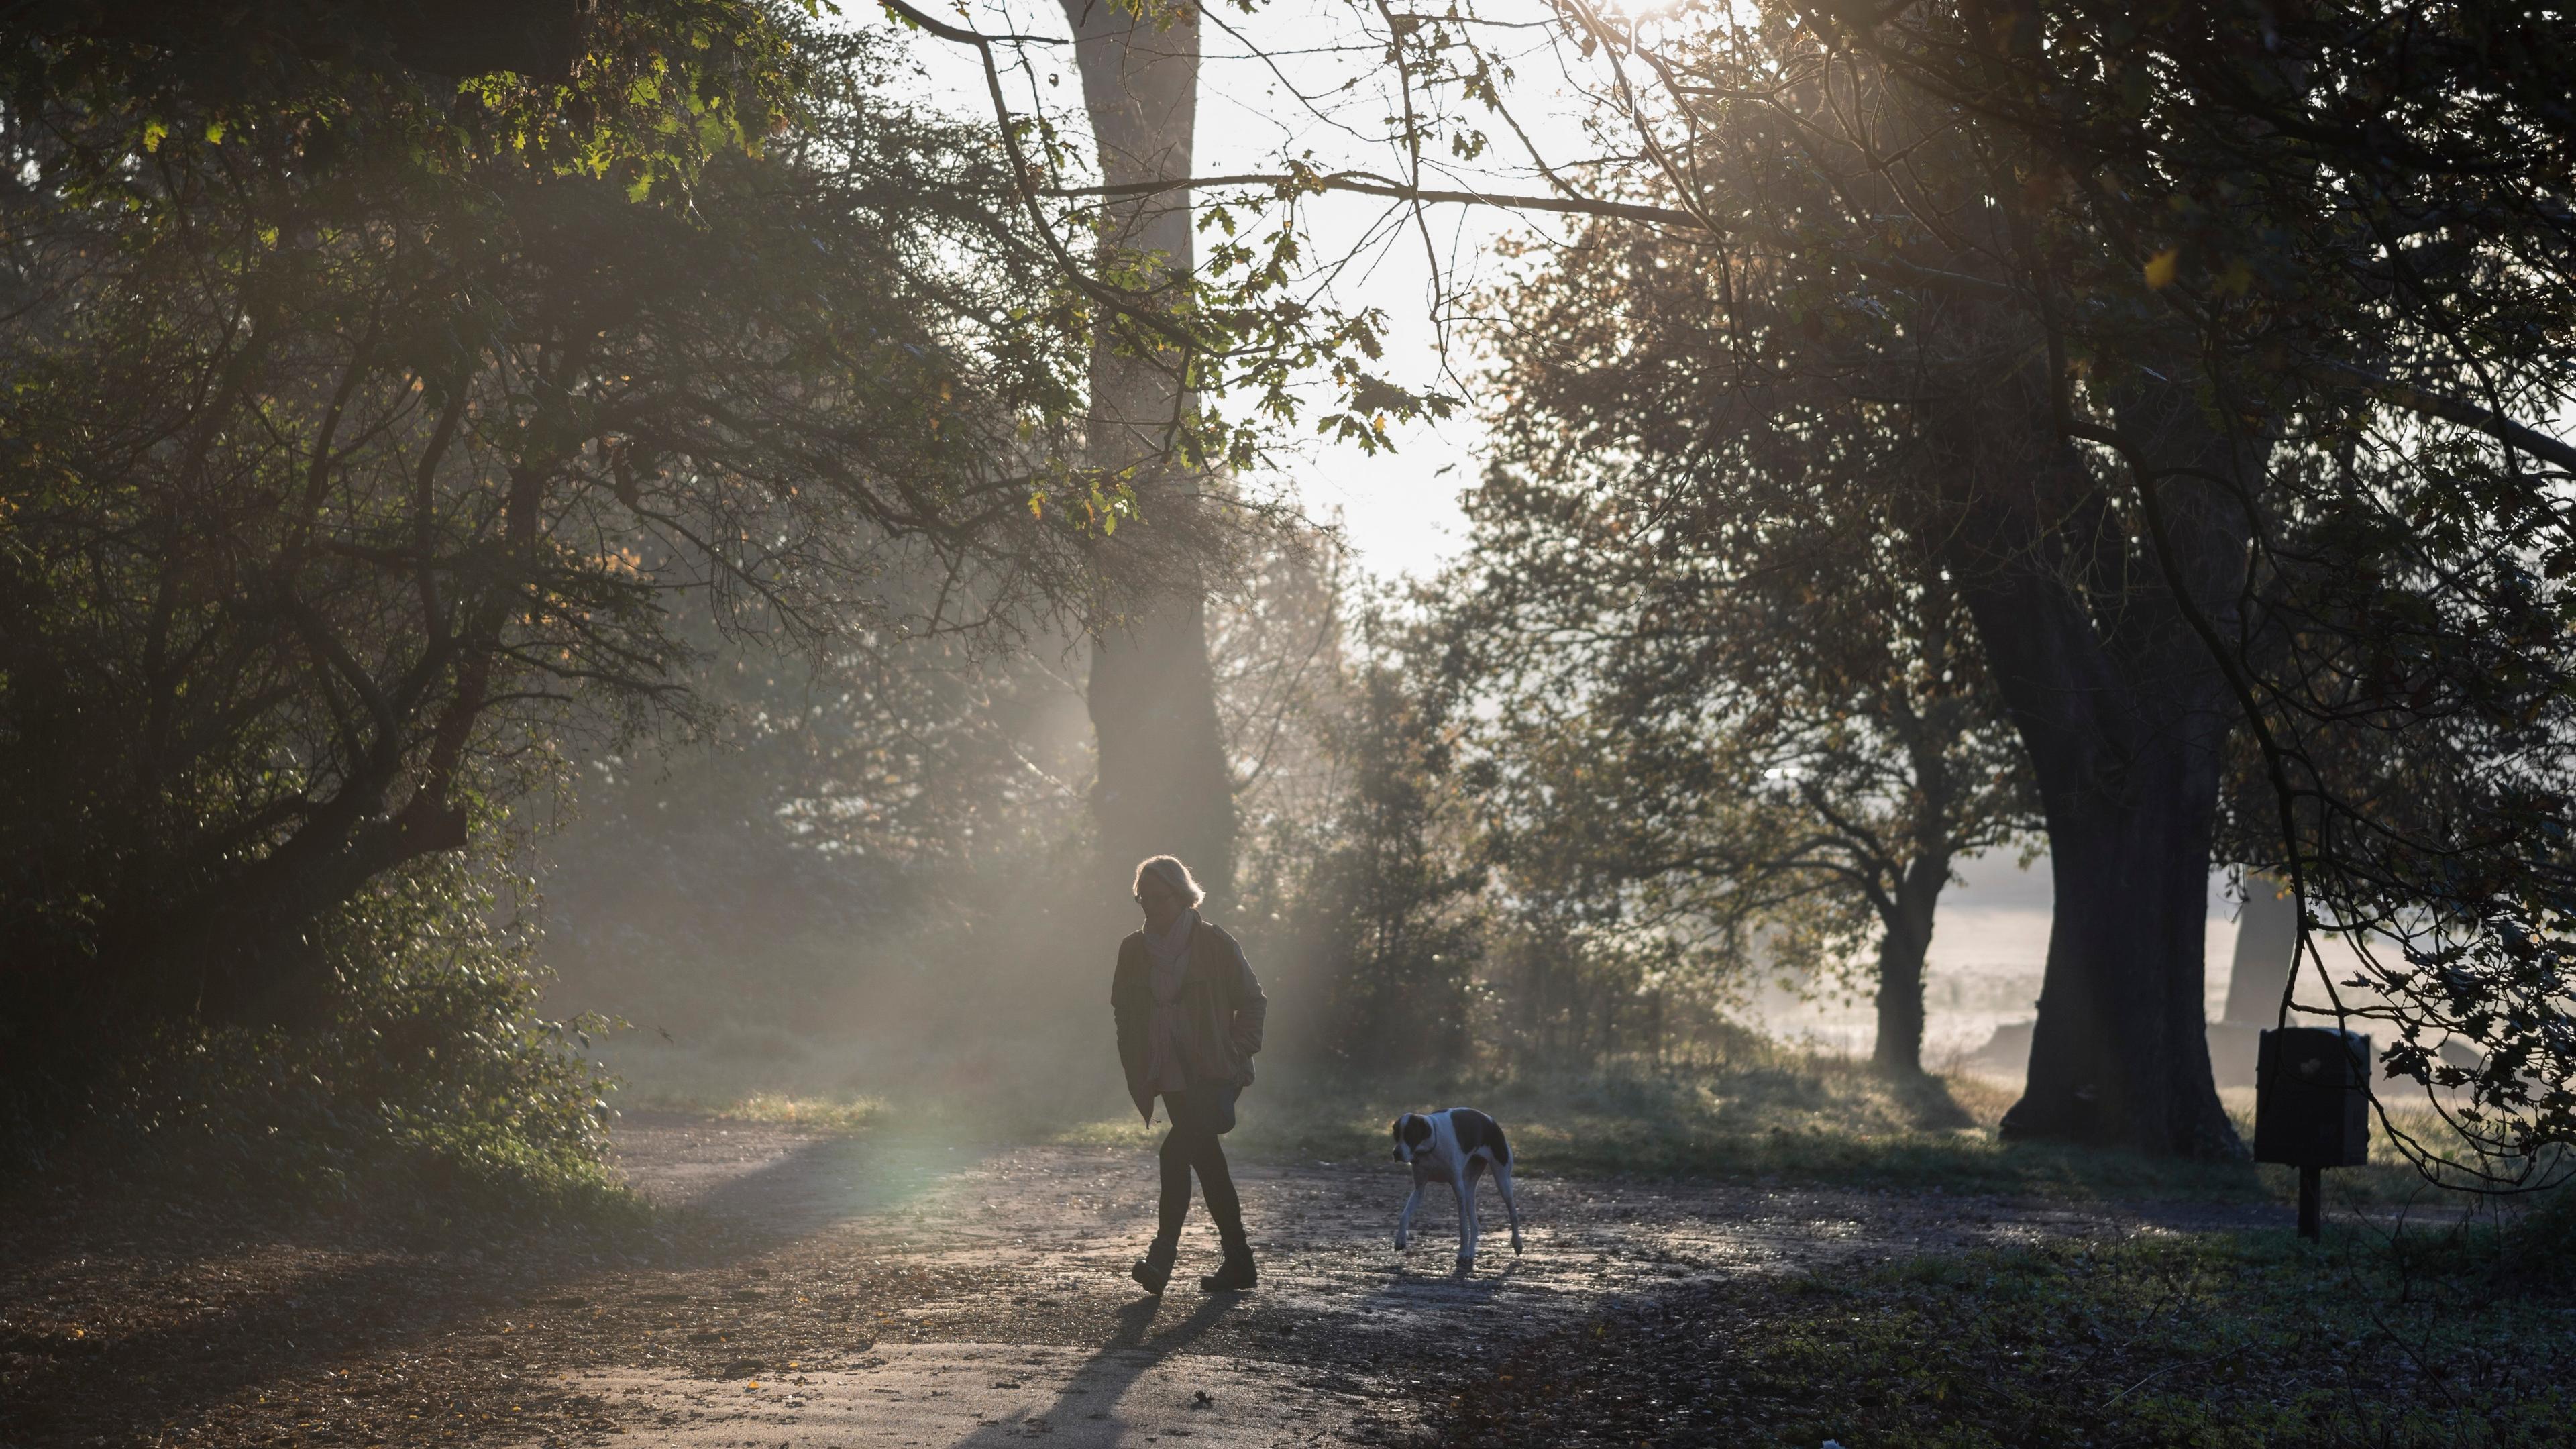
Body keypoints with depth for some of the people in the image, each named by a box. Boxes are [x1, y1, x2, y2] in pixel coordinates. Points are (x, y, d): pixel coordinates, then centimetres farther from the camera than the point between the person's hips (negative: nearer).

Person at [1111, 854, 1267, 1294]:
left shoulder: (1216, 945, -3)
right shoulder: (1134, 950, 9)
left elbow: (1252, 1002, 3)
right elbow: (1124, 1010, 18)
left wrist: (1237, 1054, -6)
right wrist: (1136, 1068, 9)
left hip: (1213, 1075, -5)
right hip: (1170, 1078, 5)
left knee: (1176, 1151, -23)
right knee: (1208, 1164, 8)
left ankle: (1162, 1256, -24)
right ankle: (1238, 1262, 17)